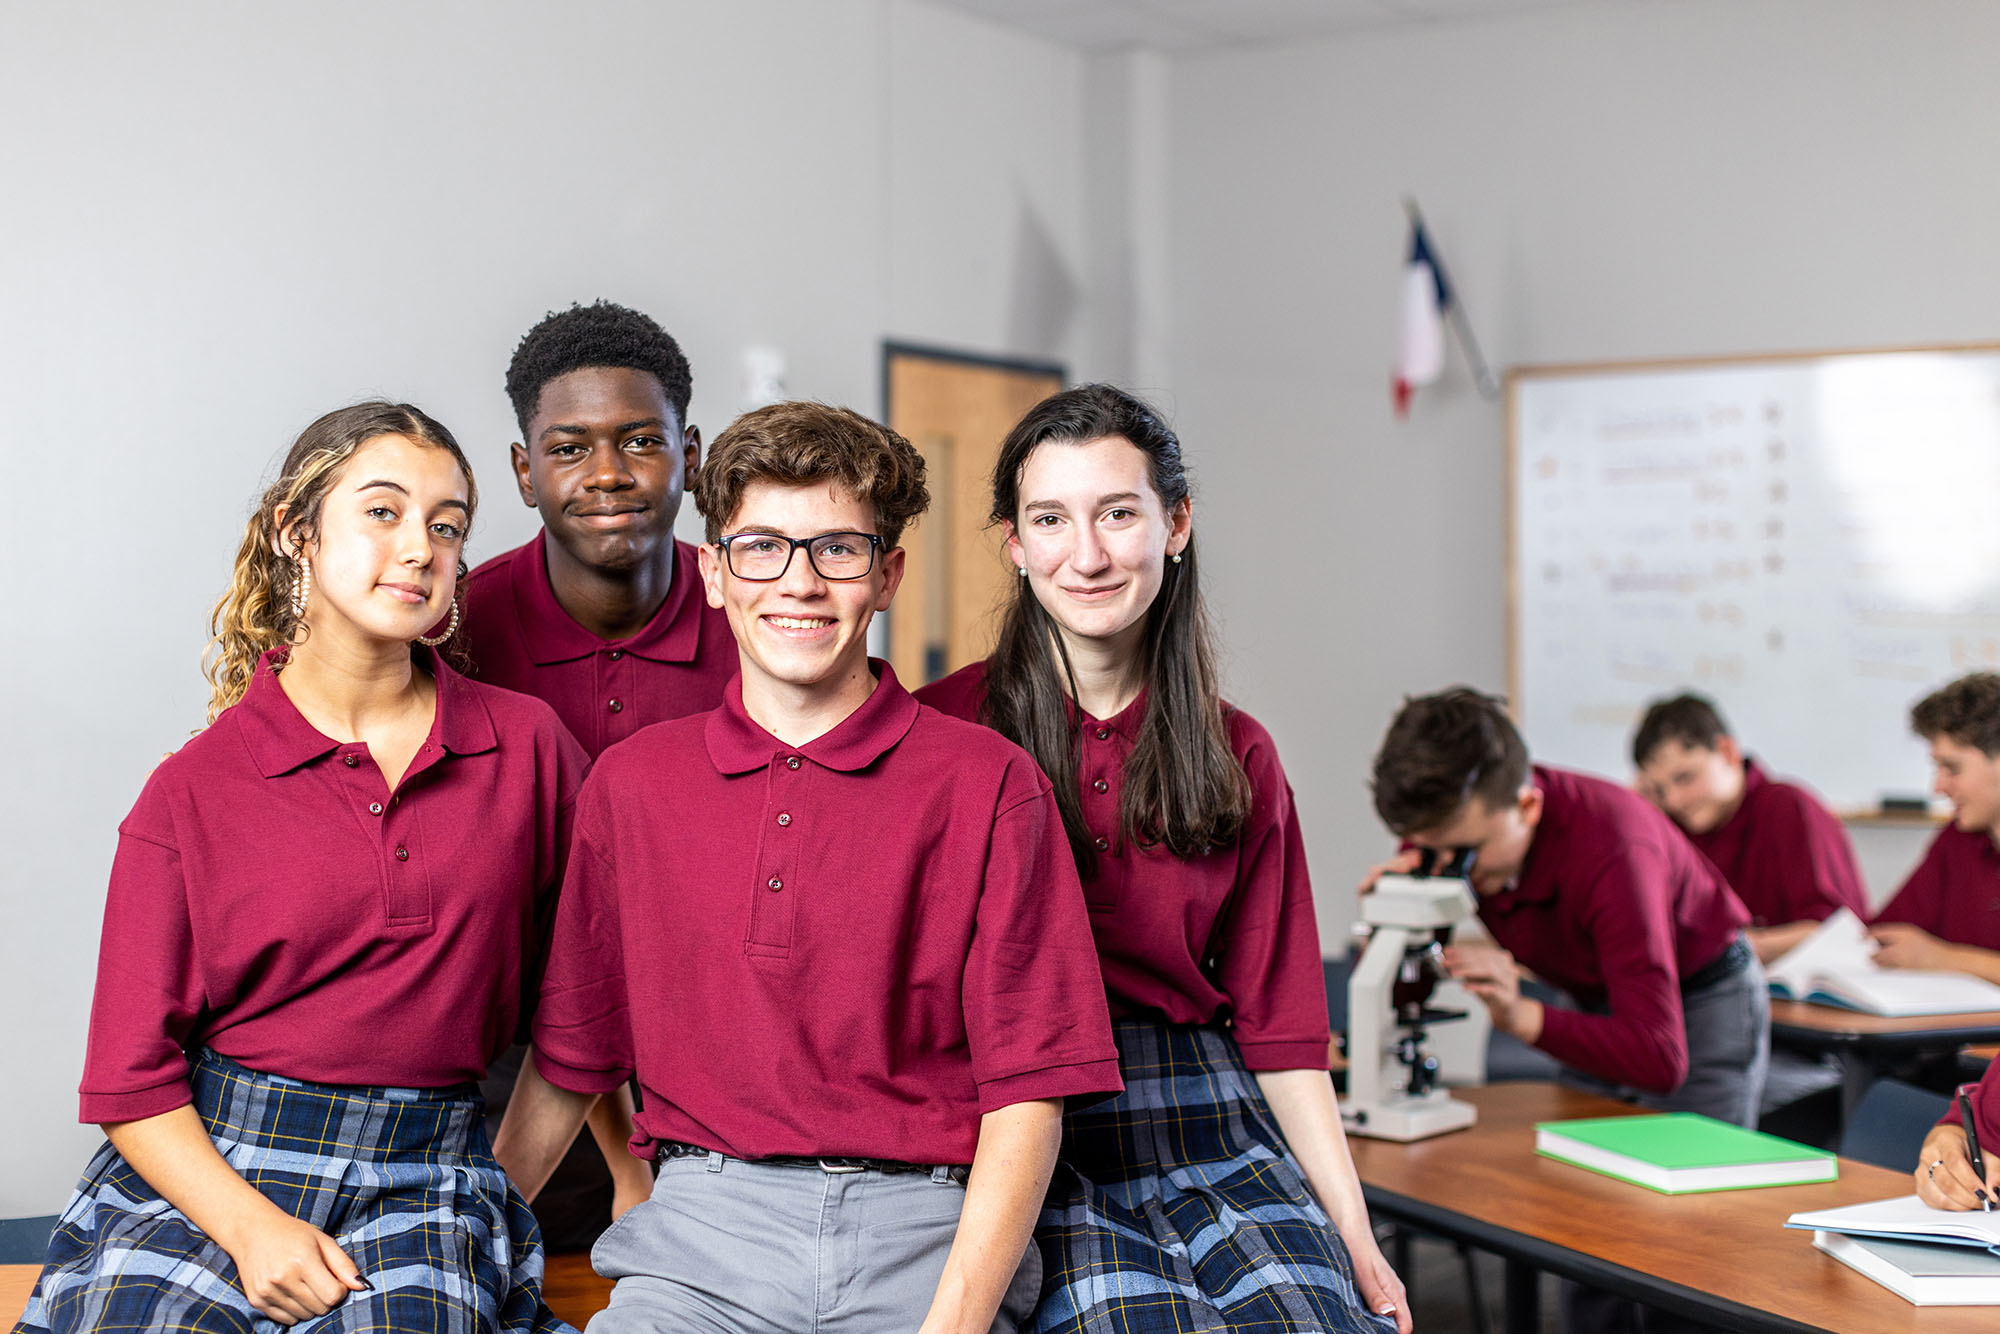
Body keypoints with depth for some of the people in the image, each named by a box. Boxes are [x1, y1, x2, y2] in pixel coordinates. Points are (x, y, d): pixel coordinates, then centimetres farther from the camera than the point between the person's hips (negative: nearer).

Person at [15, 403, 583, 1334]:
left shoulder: (526, 745, 5)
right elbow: (130, 1079, -1)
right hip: (200, 1174, 0)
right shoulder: (192, 790, 0)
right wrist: (251, 1225, -14)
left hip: (420, 1186, 1)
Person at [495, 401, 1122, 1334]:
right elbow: (566, 1065, 18)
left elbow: (1025, 1093, -2)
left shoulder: (988, 785, 2)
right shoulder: (629, 784, 11)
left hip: (927, 1236, -1)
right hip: (704, 1229, 2)